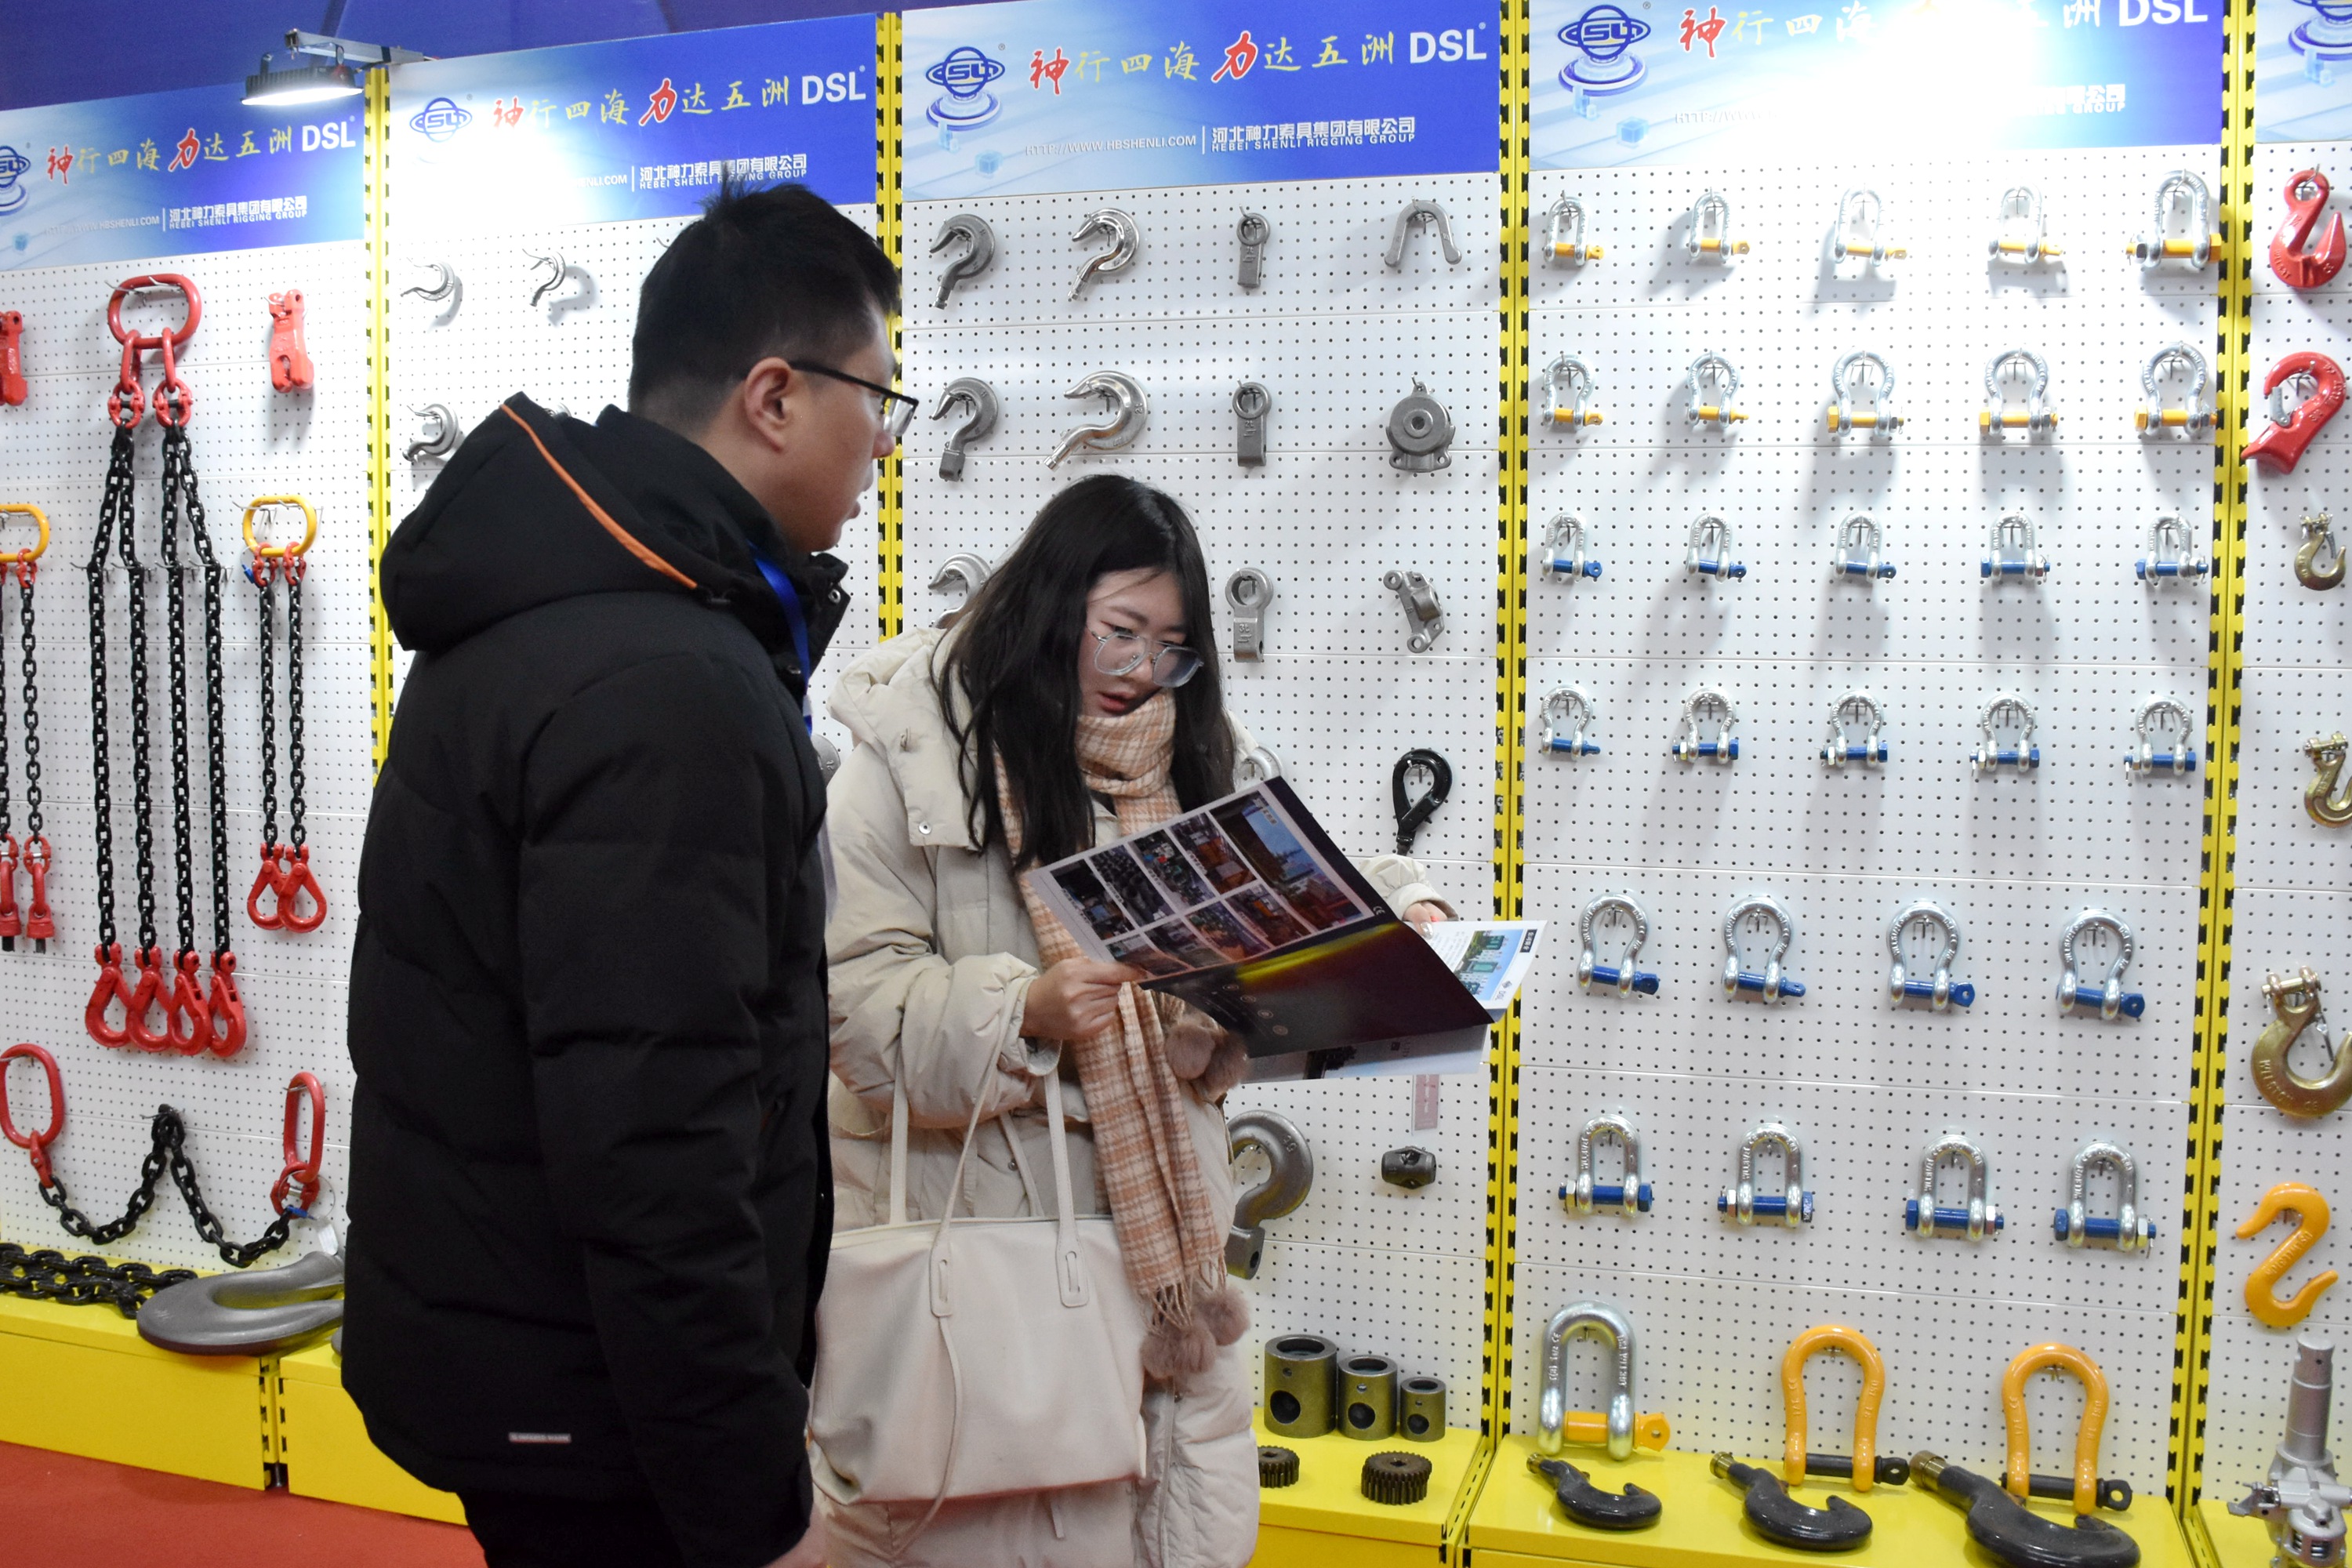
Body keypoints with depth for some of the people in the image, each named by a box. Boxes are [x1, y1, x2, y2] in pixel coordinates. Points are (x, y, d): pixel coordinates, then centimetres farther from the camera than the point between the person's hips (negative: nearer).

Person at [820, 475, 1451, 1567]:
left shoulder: (1182, 756, 11)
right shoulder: (914, 753, -7)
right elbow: (856, 990, -12)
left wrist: (1399, 910, -4)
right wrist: (1021, 1011, -26)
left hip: (1157, 1215, 5)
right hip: (974, 1217, -4)